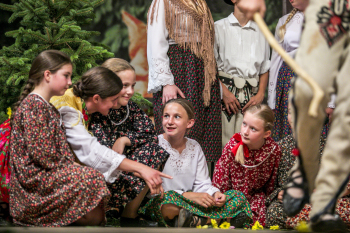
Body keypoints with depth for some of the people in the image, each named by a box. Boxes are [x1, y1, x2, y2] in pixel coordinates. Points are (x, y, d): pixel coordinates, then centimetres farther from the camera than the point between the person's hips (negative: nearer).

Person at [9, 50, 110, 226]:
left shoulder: (47, 107, 21)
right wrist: (70, 166, -12)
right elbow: (39, 151, -21)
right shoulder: (34, 104, -13)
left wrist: (72, 165, 3)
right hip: (34, 177, -10)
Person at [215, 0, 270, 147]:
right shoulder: (219, 28, 6)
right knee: (225, 142, -11)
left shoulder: (260, 32, 16)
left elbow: (265, 68, 17)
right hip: (225, 87, -3)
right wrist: (224, 92, -11)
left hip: (251, 95, 3)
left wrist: (261, 94, 2)